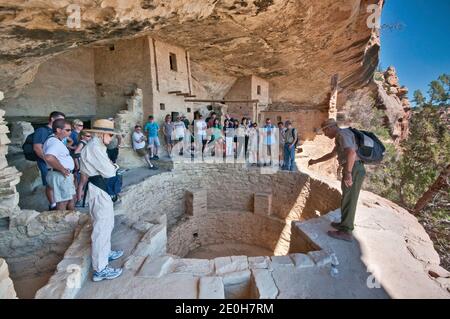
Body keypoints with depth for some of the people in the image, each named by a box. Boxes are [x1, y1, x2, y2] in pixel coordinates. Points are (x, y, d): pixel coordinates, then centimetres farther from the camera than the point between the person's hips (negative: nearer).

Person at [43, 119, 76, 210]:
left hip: (64, 175, 11)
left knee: (70, 198, 22)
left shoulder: (56, 141, 13)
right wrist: (62, 169, -26)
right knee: (62, 202, -1)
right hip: (59, 175, -11)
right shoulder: (54, 142, -21)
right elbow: (49, 157, -40)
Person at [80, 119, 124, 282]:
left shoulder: (97, 147, 12)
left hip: (103, 190, 11)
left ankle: (106, 253, 41)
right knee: (101, 228, -3)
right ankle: (100, 269, 9)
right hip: (99, 191, -11)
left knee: (107, 224, 23)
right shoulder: (94, 148, -20)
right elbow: (108, 172, -22)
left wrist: (111, 167, -5)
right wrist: (114, 167, -2)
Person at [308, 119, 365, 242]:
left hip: (354, 170, -10)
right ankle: (345, 224, 33)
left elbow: (351, 152, -30)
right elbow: (332, 154, 33)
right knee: (348, 199, 19)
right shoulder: (341, 137, 21)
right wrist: (315, 161, 34)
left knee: (348, 200, -4)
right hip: (354, 170, 10)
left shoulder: (342, 134, -13)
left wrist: (348, 173, -32)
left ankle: (345, 232, 5)